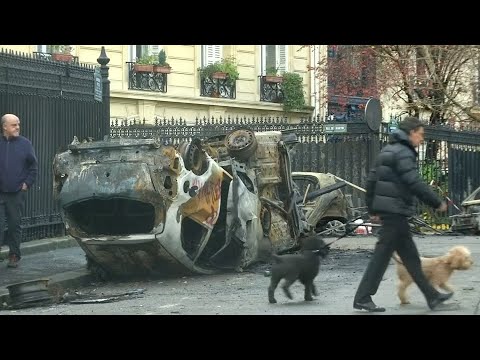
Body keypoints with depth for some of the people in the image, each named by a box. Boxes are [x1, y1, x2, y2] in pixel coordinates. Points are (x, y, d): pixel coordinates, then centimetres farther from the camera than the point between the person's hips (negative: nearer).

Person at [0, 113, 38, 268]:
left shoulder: (25, 144, 2)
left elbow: (33, 165, 7)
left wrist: (27, 183, -1)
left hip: (17, 193, 0)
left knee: (15, 225, 8)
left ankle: (14, 255, 17)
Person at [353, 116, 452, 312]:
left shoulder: (387, 150, 17)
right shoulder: (403, 153, -14)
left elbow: (371, 180, 19)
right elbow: (415, 184, -21)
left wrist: (372, 209, 21)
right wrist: (438, 203, -12)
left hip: (385, 208, 10)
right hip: (396, 211, -10)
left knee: (410, 256, 13)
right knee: (381, 255, -6)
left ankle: (432, 296, 19)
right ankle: (362, 298, -3)